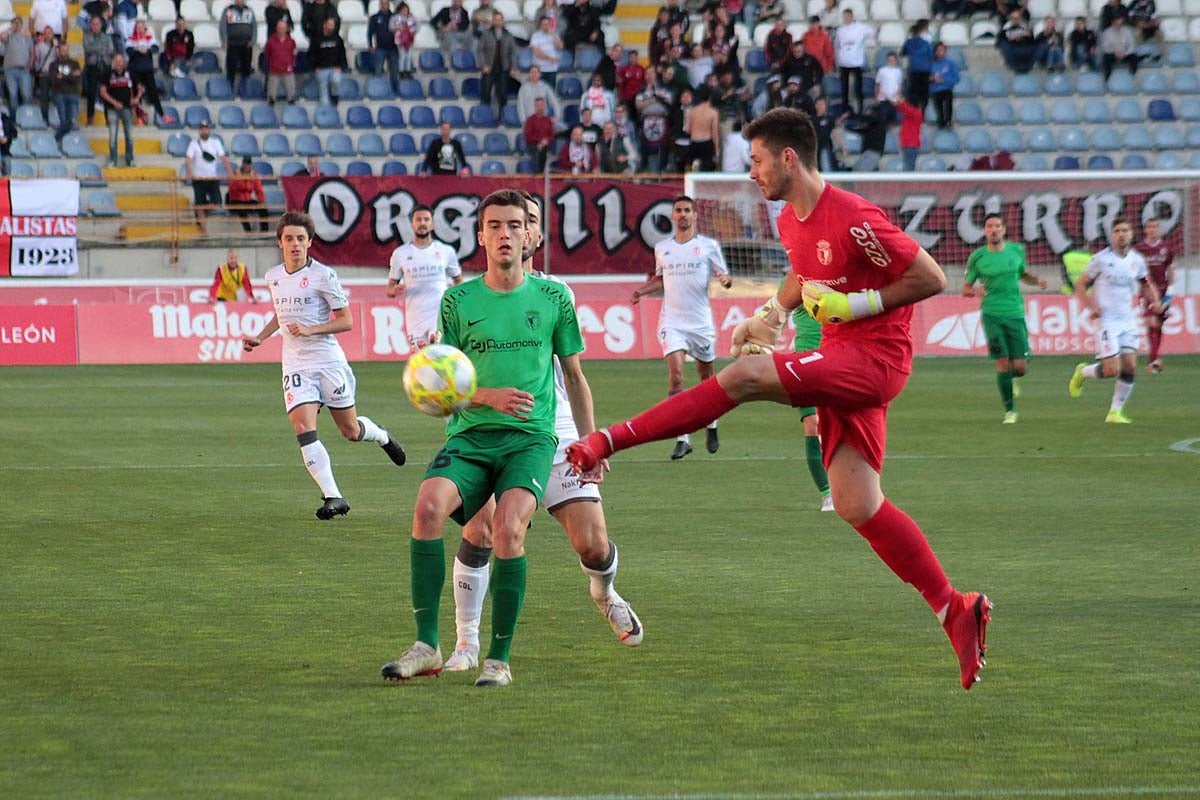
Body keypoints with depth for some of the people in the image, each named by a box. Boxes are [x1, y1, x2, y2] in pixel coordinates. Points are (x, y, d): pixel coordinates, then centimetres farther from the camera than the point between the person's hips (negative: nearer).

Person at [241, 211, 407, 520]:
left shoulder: (323, 276, -10)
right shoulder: (272, 277, 8)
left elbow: (346, 321, -9)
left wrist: (309, 330, -20)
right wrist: (259, 337, 14)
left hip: (328, 361, -4)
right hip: (295, 365, 4)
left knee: (351, 431, 6)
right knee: (303, 428, -17)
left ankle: (382, 437, 43)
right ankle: (333, 497, -16)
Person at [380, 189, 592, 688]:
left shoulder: (553, 297, 7)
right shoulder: (459, 300, 7)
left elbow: (574, 376, 17)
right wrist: (490, 396, -11)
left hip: (531, 439, -1)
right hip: (470, 436, 1)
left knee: (508, 527, -27)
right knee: (429, 505, -27)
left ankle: (499, 659, -16)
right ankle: (426, 646, -22)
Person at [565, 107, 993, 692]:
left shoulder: (853, 220, -17)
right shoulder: (790, 221, 12)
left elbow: (931, 278, -14)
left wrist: (856, 304, -18)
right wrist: (775, 312, 14)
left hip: (874, 355, -10)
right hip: (840, 361, 10)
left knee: (746, 375, -23)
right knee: (856, 506, 0)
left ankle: (609, 441, -19)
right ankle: (955, 610, 5)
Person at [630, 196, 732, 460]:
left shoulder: (709, 246, 1)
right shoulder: (662, 248, 9)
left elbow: (725, 277, 6)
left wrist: (724, 279, -17)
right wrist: (642, 290, 10)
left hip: (701, 323, -1)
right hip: (672, 322, 1)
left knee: (706, 376, 11)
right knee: (675, 374, -16)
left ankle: (711, 426, 36)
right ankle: (682, 439, -17)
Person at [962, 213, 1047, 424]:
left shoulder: (1017, 250, 7)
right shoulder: (977, 257, 0)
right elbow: (965, 289, 6)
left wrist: (1037, 280, 4)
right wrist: (974, 291, -17)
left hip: (1015, 314, 2)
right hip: (992, 315, -2)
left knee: (1019, 367, -3)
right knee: (1003, 364, -10)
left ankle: (1011, 380, 34)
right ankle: (1010, 410, 4)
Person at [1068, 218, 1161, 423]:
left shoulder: (1137, 260, 7)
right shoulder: (1101, 259, -7)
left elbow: (1146, 284, 23)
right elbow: (1080, 285, -2)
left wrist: (1155, 301, 3)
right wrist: (1091, 306, -16)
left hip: (1128, 320, 5)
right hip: (1106, 320, -5)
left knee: (1130, 367, -4)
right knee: (1112, 370, -13)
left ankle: (1116, 412, 9)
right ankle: (1083, 372, 18)